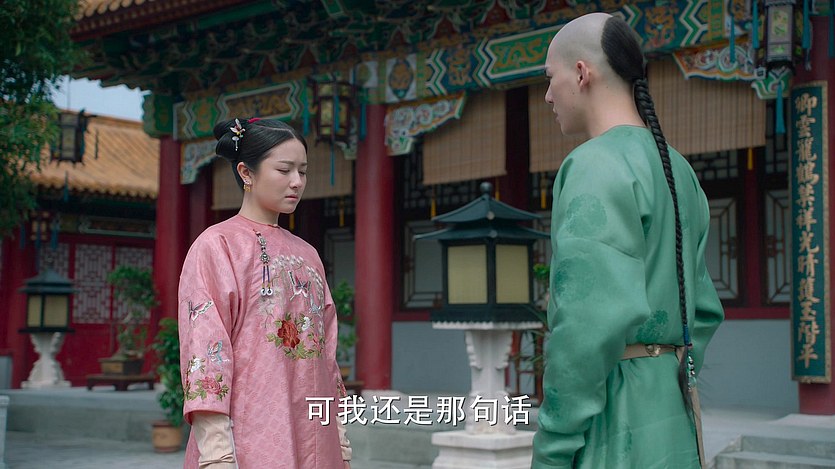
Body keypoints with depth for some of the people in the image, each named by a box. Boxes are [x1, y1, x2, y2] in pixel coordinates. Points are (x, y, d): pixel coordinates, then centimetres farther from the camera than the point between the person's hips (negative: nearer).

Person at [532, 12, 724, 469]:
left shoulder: (597, 166, -13)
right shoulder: (678, 172, 16)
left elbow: (592, 318, -21)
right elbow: (702, 309, 18)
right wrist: (669, 393, 21)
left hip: (612, 430, -9)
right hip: (670, 427, 9)